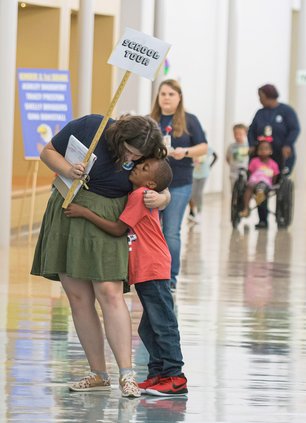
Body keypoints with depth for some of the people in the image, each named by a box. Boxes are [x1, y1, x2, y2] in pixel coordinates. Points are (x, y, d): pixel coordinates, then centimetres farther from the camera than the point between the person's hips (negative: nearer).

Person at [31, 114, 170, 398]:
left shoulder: (144, 158, -7)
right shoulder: (88, 127, -10)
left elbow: (163, 191, 6)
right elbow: (48, 152, 1)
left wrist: (159, 199, -19)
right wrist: (67, 170, -19)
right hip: (66, 214, 2)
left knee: (109, 293, -16)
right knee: (78, 298, 2)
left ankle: (126, 375, -19)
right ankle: (98, 375, 9)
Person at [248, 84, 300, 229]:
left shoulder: (286, 111, -2)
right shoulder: (260, 113, 12)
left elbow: (295, 129, -10)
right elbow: (251, 131, 10)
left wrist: (288, 145, -24)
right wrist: (252, 145, -8)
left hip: (282, 156, -4)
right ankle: (263, 219, -3)